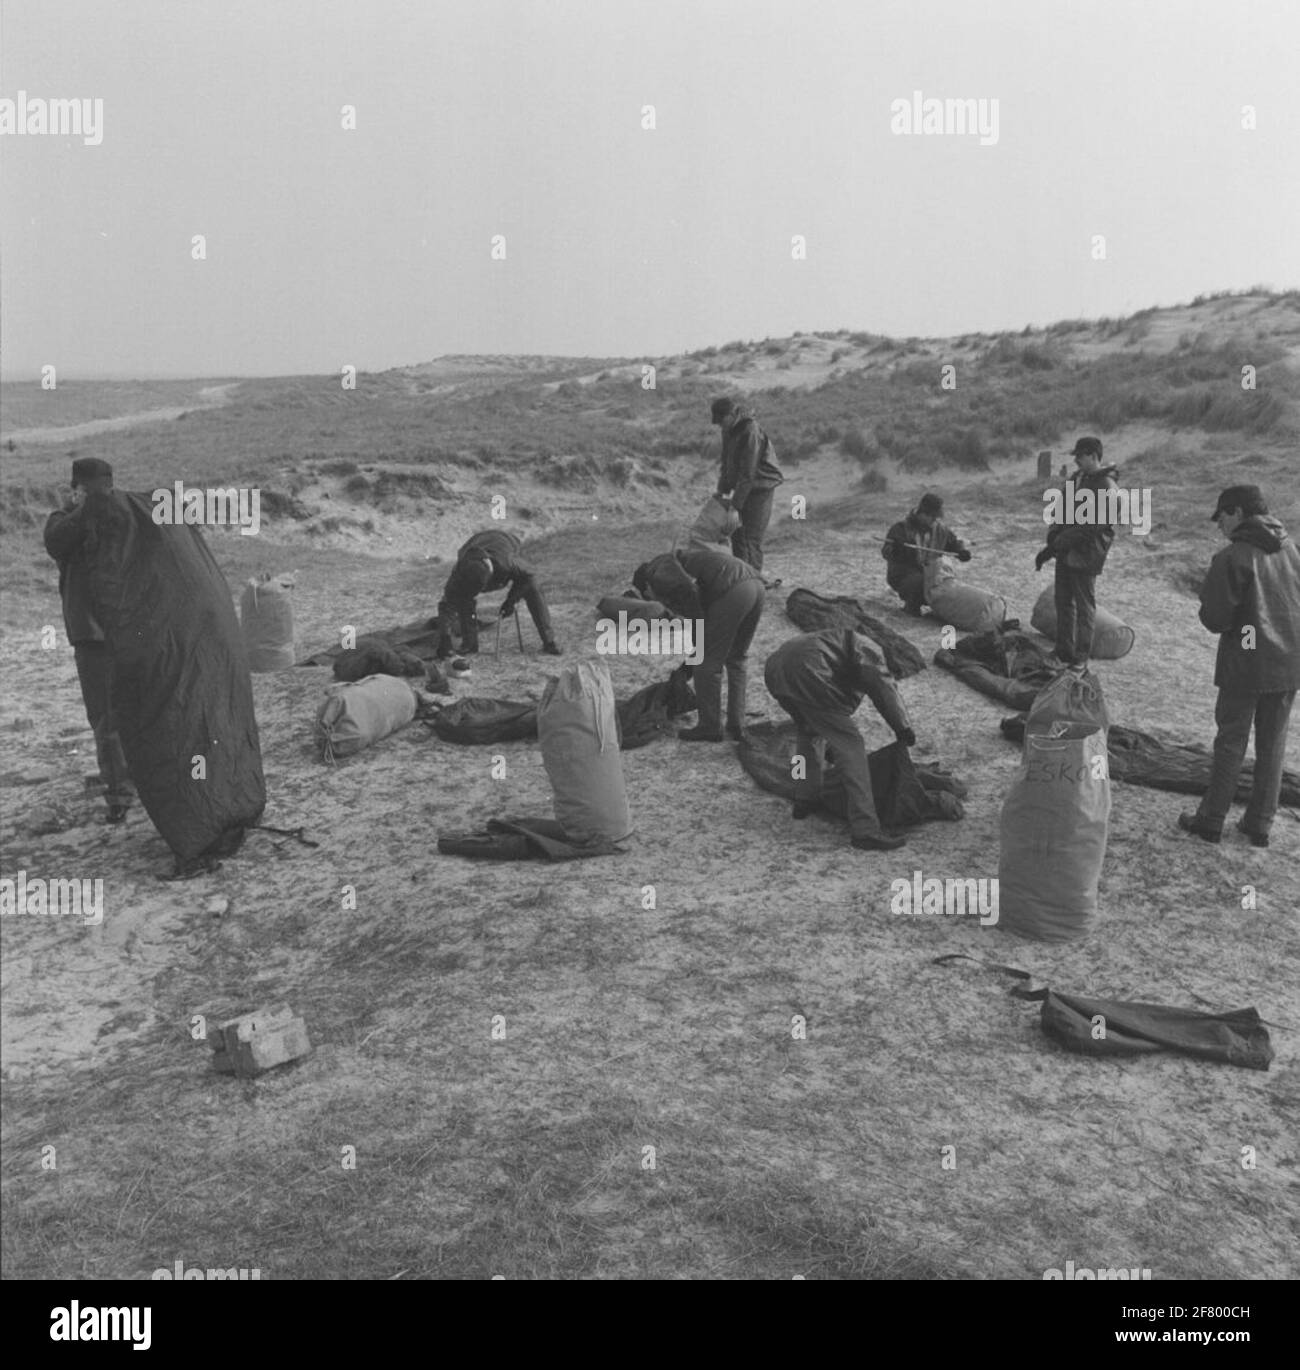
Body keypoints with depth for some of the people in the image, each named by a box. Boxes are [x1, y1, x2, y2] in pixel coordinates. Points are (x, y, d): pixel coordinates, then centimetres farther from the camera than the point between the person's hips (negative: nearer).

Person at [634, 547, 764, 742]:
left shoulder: (657, 574, 10)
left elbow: (686, 588, -13)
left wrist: (699, 629, -2)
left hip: (732, 592, -9)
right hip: (755, 583, 9)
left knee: (708, 664, 7)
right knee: (737, 659, 23)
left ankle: (709, 727, 17)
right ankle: (737, 726, 25)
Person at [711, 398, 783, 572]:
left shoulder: (750, 432, -22)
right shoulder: (729, 430, 5)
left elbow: (748, 473, -24)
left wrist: (735, 504, -24)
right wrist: (722, 490, 10)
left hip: (759, 489, -9)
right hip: (742, 488, 9)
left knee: (752, 539, -10)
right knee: (737, 536, 11)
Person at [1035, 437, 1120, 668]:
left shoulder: (1106, 487, -17)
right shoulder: (1077, 478, 9)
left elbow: (1092, 526, -22)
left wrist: (1055, 545, -22)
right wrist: (1053, 536, -2)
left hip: (1085, 555, -8)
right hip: (1066, 551, 8)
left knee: (1084, 605, 3)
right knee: (1063, 601, 13)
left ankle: (1081, 657, 12)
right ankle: (1064, 652, 24)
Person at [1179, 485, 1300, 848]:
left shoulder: (1233, 557, -15)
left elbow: (1215, 618, -16)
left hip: (1245, 667, -5)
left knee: (1231, 743, 6)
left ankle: (1211, 820, 15)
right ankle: (1260, 824, 21)